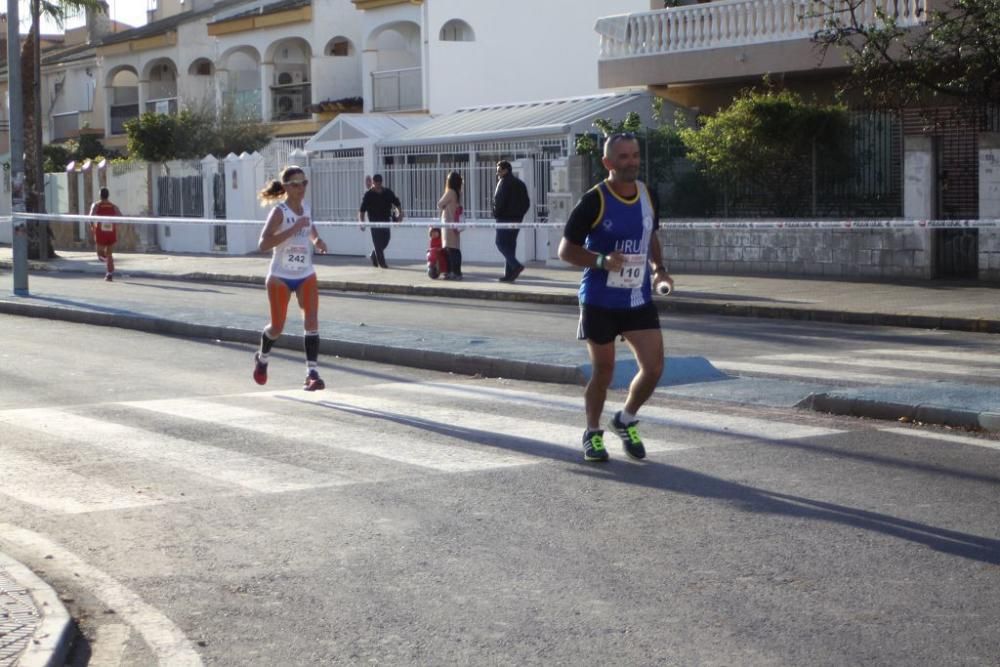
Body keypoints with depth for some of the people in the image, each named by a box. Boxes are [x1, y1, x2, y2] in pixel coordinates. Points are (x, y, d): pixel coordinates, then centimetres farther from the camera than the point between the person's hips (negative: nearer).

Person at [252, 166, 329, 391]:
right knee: (277, 327, 6)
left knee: (312, 322, -11)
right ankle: (262, 359, 37)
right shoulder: (279, 211, -17)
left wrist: (316, 239, 2)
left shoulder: (305, 207, 1)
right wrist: (294, 229, -34)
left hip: (306, 275, 4)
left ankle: (312, 374, -9)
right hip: (280, 277, -4)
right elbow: (263, 244, -30)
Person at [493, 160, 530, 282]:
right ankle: (509, 274, 7)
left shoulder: (504, 182, -9)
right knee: (510, 244, 10)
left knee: (501, 243, -5)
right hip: (517, 218, 8)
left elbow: (499, 200, -18)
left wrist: (496, 213, -6)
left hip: (505, 218, -8)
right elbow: (527, 202, 17)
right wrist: (520, 214, 15)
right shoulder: (520, 183, 17)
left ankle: (516, 265, -23)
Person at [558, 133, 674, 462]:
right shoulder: (594, 200, -14)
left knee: (654, 367, -3)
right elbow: (566, 250, -9)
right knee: (603, 371, 4)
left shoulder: (647, 194, 3)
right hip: (600, 302, -4)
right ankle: (593, 433, 27)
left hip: (639, 300, 4)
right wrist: (602, 261, -24)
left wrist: (658, 268, 3)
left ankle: (626, 421, 23)